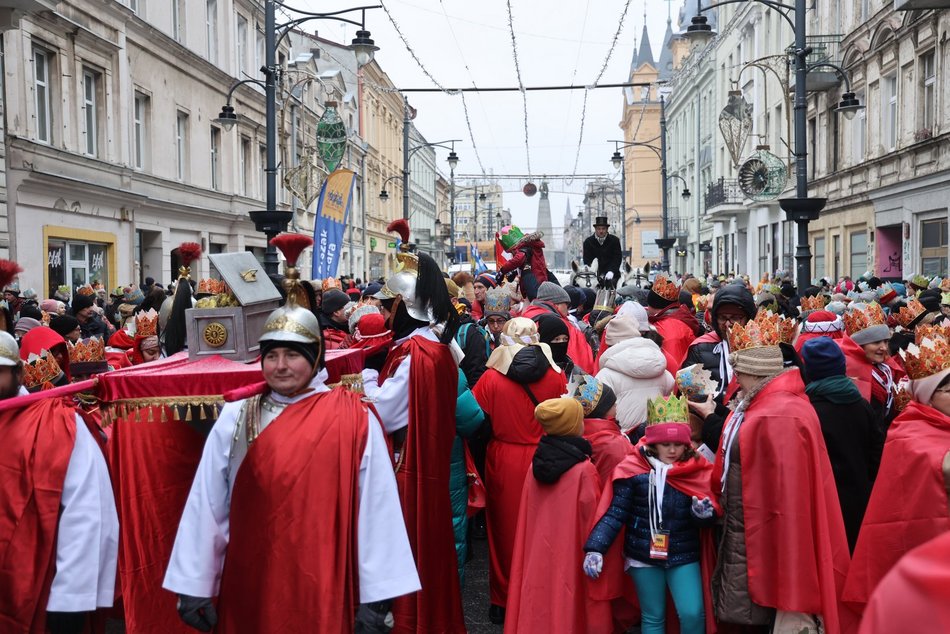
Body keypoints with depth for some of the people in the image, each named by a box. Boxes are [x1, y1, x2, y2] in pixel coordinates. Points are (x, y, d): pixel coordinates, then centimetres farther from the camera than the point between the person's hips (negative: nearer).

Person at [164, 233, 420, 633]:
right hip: (250, 588, 2)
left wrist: (376, 598, -9)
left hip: (325, 588, -2)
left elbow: (376, 509, -9)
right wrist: (195, 587, 0)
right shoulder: (234, 418, 1)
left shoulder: (354, 419, -7)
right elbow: (206, 505, 1)